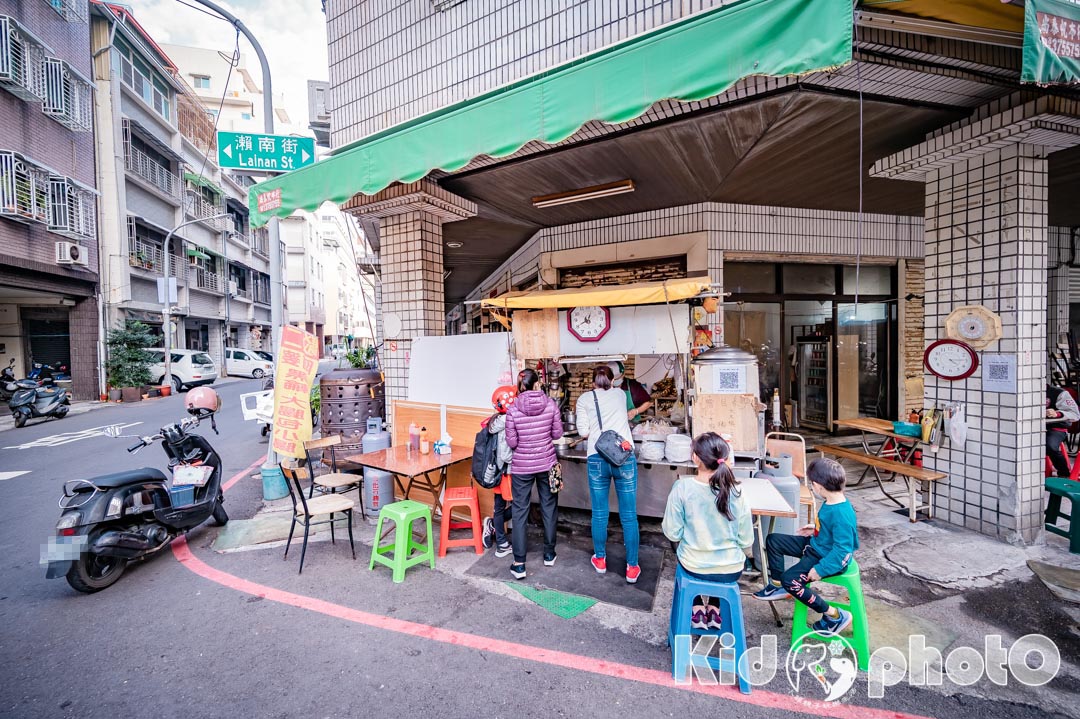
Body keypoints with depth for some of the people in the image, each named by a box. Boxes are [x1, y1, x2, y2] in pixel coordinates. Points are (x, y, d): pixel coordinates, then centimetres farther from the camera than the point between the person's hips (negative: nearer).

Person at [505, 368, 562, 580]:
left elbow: (511, 442, -9)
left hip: (521, 466, -1)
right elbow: (557, 433, -2)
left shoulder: (513, 409, -13)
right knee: (549, 507, 18)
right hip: (546, 463, 2)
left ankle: (519, 564, 12)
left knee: (520, 512, 8)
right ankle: (549, 554, 32)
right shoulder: (550, 404, -9)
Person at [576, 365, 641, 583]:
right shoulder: (620, 394, 17)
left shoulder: (584, 399, 8)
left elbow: (583, 432, 2)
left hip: (598, 459, -1)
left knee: (599, 513, 13)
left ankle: (600, 560, 30)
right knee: (628, 515, 9)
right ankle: (632, 567, 19)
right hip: (625, 457, 1)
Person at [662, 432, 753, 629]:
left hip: (693, 568, -1)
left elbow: (672, 533, -14)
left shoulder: (682, 487, -21)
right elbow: (747, 541, -6)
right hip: (731, 571, 2)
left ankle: (697, 611, 30)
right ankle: (715, 610, 33)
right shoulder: (735, 492, -16)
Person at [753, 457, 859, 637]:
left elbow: (842, 549, -30)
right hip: (816, 544, 10)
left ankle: (835, 616, -1)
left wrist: (820, 570, -27)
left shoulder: (841, 514, -32)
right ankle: (777, 586, 21)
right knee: (773, 540, 8)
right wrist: (815, 529, 8)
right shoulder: (832, 501, -4)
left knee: (790, 580, -20)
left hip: (831, 558, -10)